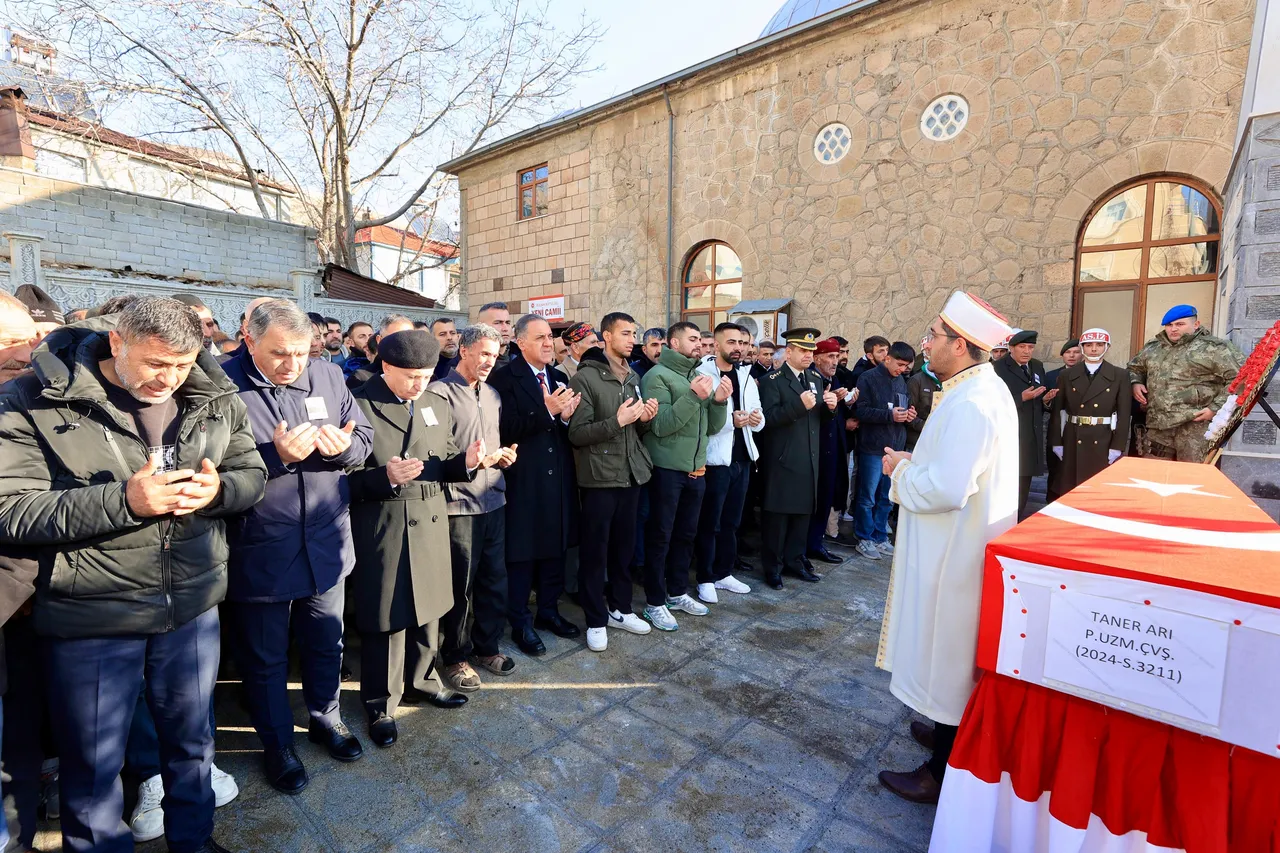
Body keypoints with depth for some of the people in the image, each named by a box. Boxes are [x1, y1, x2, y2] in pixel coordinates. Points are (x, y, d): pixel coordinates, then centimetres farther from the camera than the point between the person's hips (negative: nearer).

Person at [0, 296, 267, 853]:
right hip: (90, 617, -3)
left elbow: (252, 474, 4)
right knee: (93, 762, 16)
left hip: (193, 604, 3)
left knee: (191, 740, 22)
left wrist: (216, 489, -18)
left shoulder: (215, 399, -2)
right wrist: (125, 500, -27)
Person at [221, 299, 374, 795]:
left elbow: (364, 437, 4)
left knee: (326, 643, 21)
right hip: (259, 552, -4)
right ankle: (276, 743, 39)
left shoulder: (328, 376, 1)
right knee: (265, 657, 16)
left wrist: (342, 446, -18)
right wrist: (276, 455, -28)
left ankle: (325, 717, 45)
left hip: (326, 543, 4)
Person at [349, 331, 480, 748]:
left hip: (430, 524, 6)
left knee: (427, 609, 18)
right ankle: (381, 705, 27)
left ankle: (423, 681, 39)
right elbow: (347, 476, -10)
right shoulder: (359, 407, -10)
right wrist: (386, 477, -27)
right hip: (382, 529, -5)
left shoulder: (438, 405, 9)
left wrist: (465, 462, -8)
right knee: (386, 619, 7)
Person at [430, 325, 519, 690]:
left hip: (493, 499, 7)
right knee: (460, 584, 4)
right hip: (458, 502, -6)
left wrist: (502, 455, 2)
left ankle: (487, 646, 31)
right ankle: (455, 656, 24)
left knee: (495, 578, 13)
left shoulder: (491, 394, 15)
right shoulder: (439, 393, -8)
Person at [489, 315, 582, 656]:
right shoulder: (504, 378, -8)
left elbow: (567, 430, 12)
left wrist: (565, 417, -10)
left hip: (559, 478, 6)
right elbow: (506, 430, -18)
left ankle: (549, 610, 34)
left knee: (556, 548, 15)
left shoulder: (560, 378, 12)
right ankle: (520, 623, 23)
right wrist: (546, 410, -24)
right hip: (524, 480, -6)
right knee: (522, 553, 6)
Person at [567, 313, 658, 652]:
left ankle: (620, 609, 31)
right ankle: (596, 620, 18)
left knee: (624, 547, 14)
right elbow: (577, 434, -13)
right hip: (600, 477, -6)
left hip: (632, 474, 6)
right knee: (594, 551, 4)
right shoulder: (585, 378, -8)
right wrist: (617, 421, -22)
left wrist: (645, 418, -2)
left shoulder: (633, 378, 13)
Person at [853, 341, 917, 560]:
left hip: (895, 447, 6)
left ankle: (880, 537, 24)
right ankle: (865, 539, 14)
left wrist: (909, 415, 0)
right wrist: (890, 415, -21)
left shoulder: (901, 380, 13)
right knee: (867, 497, 1)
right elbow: (861, 411, -15)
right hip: (873, 447, -6)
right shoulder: (868, 378, -7)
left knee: (886, 497, 13)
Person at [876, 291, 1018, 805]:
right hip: (961, 544, 10)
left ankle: (944, 770, 21)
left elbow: (947, 488, -31)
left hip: (955, 551, -10)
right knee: (951, 649, 23)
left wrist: (902, 470, -14)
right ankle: (949, 729, 42)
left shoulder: (971, 404, -26)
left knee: (947, 651, 4)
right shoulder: (985, 388, 8)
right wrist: (915, 463, 4)